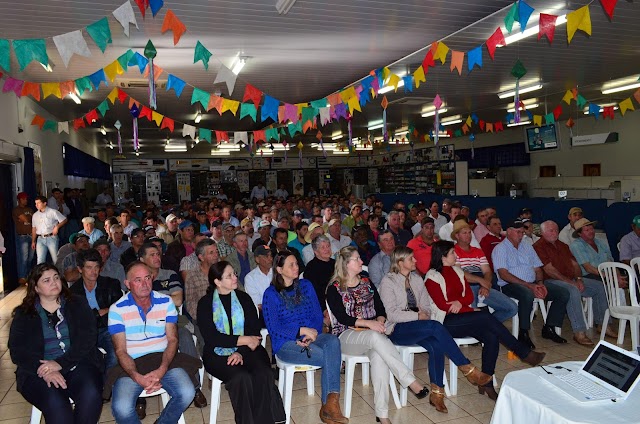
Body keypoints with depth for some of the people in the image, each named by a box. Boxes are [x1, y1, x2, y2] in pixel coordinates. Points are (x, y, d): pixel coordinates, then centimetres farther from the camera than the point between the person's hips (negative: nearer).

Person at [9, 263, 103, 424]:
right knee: (55, 403, -33)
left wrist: (61, 363, -15)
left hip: (77, 364, 1)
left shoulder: (78, 304, 13)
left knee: (91, 394, -31)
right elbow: (17, 351, 1)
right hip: (38, 372, 0)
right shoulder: (23, 314, 14)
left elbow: (87, 339, 0)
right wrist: (45, 371, -16)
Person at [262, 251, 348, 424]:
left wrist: (312, 334, -10)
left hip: (311, 336, 4)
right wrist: (302, 330, -16)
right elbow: (273, 328, -7)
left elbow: (318, 314, 9)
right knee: (329, 357, -28)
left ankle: (329, 405, -30)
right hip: (286, 343, -4)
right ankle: (331, 403, -13)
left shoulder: (306, 285, 12)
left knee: (333, 341, -31)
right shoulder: (271, 294, -1)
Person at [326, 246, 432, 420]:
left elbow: (380, 308, 12)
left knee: (379, 356, -32)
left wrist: (380, 321, -11)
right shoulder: (334, 288, 2)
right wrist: (368, 323, -21)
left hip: (372, 334, 4)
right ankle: (411, 382, -33)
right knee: (376, 338, -36)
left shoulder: (367, 282, 17)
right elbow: (342, 317, -10)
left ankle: (382, 413, -30)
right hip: (346, 335, -3)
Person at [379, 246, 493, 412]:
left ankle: (436, 391, -20)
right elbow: (392, 314, -12)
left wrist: (423, 313, -5)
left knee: (436, 345, -28)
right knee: (435, 326, -30)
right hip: (397, 330, -6)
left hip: (417, 326, 6)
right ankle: (467, 369, -21)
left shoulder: (417, 279, 16)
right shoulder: (388, 281, -4)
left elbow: (426, 306, 17)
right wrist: (418, 316, -15)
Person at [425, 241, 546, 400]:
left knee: (492, 338, -21)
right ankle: (524, 353, -15)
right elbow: (442, 304, -12)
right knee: (486, 317, -27)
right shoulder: (432, 276, -6)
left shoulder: (457, 271, 15)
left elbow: (470, 295, 10)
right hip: (447, 322, -7)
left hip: (465, 317, 7)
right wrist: (460, 303, -5)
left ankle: (486, 383, -13)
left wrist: (459, 302, -10)